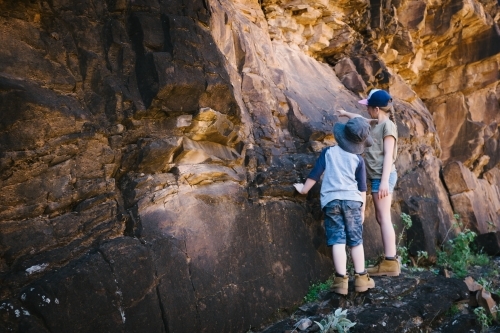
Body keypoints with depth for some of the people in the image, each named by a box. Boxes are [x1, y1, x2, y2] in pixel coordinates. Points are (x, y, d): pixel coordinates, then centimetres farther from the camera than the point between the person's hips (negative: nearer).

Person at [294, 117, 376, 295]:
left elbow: (315, 173, 3)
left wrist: (304, 188, 16)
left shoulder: (328, 152, 5)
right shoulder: (358, 159, 6)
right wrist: (362, 209, 16)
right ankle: (361, 278, 14)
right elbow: (362, 187, 8)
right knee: (356, 240, 9)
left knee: (338, 240, -1)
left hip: (331, 201, 0)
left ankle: (341, 280, -4)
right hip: (352, 200, 0)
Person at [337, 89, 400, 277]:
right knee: (380, 218, 7)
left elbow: (388, 155, -16)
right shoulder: (376, 124, 17)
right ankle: (390, 260, 10)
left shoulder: (387, 124, -8)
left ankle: (390, 262, -11)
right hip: (377, 177, 9)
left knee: (384, 217, -11)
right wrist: (347, 114, 54)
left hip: (383, 176, -9)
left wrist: (384, 180, -21)